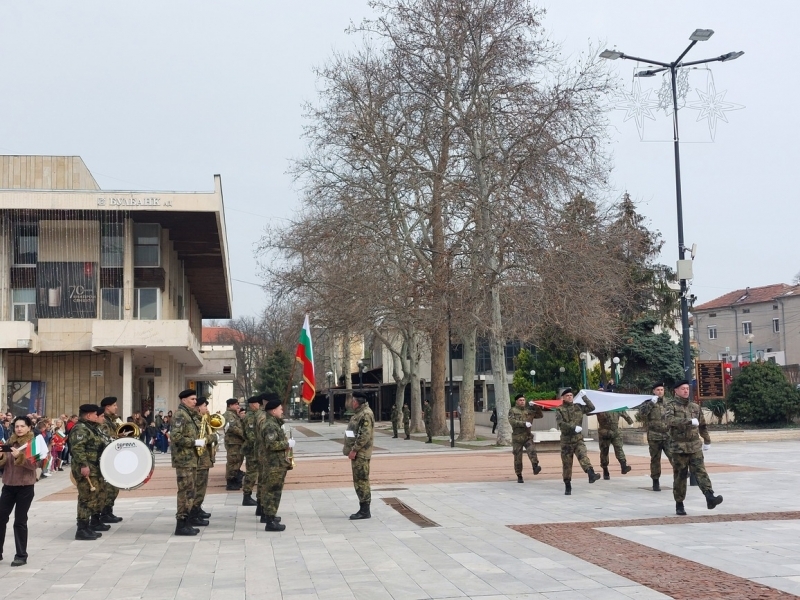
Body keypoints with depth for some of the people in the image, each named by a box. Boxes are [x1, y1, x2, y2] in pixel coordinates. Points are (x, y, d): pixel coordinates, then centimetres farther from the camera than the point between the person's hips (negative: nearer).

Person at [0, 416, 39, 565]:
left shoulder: (33, 443, -6)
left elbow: (33, 464, -15)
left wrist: (19, 456, -29)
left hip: (25, 487, -5)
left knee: (20, 521, -2)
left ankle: (21, 556, 6)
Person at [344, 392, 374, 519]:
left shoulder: (366, 414, -15)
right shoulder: (359, 413, 17)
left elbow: (365, 435, -22)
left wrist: (354, 450, -21)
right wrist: (351, 450, 14)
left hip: (361, 454, -10)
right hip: (357, 453, 10)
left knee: (361, 481, -6)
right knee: (359, 481, 13)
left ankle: (365, 511, -2)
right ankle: (363, 509, 18)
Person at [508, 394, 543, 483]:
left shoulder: (529, 410, 11)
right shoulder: (513, 411, 2)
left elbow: (540, 415, 12)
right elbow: (512, 421, -14)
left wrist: (535, 406, -1)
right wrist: (524, 424, -23)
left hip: (528, 436, 2)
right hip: (517, 437, -2)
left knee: (532, 451, -25)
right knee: (518, 457, 4)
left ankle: (535, 467, -38)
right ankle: (519, 476, 14)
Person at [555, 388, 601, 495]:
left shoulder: (578, 407, 10)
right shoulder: (559, 410, -1)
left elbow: (591, 408, 7)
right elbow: (561, 423, -16)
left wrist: (584, 397, 0)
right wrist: (574, 428, -24)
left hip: (578, 439, 1)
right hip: (566, 441, -1)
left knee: (583, 456, -26)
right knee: (566, 464, 6)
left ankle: (591, 475, -45)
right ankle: (568, 487, 18)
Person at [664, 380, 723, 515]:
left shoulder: (695, 406, 13)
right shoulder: (671, 406, -2)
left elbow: (702, 425, 26)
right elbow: (670, 420, -24)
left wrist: (707, 441, 31)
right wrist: (689, 421, -31)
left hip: (695, 446, 3)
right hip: (679, 447, -3)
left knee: (701, 472, -11)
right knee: (680, 476, 3)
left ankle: (710, 497, -23)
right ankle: (679, 504, 12)